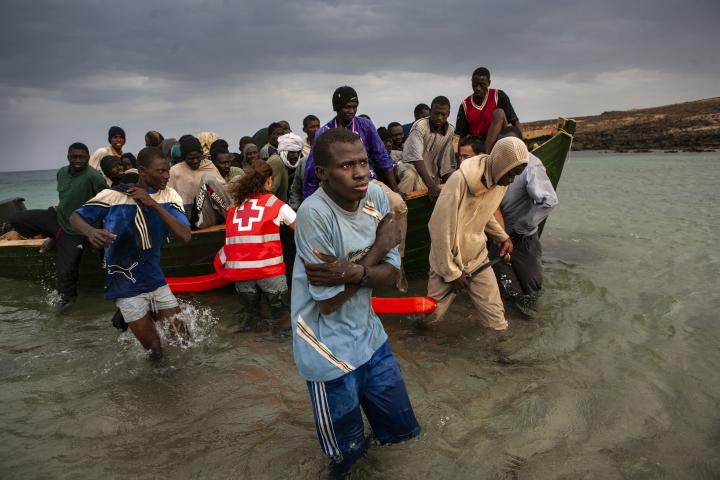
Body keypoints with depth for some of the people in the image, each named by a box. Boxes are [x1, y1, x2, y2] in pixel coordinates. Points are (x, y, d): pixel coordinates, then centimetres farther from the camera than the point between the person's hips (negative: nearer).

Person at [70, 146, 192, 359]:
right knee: (155, 351, 1)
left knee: (181, 337, 7)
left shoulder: (170, 197, -5)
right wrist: (91, 232, -26)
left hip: (156, 280, 4)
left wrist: (153, 204, -26)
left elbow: (185, 235, -17)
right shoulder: (114, 196, -14)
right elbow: (76, 217, -3)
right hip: (126, 286, -3)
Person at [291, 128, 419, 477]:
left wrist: (354, 272, -28)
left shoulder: (375, 196, -7)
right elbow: (328, 302, -22)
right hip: (331, 352, -5)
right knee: (348, 451, 14)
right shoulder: (314, 214, -26)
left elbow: (391, 276, -6)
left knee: (401, 428, 21)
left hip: (370, 336, 6)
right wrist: (380, 247, -17)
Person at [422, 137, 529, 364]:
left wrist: (503, 236, 2)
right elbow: (441, 227, -23)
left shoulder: (500, 181, -3)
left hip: (478, 259, 5)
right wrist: (451, 272, -18)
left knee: (495, 314, 2)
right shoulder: (461, 180, -27)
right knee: (431, 314, 5)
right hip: (449, 261, -5)